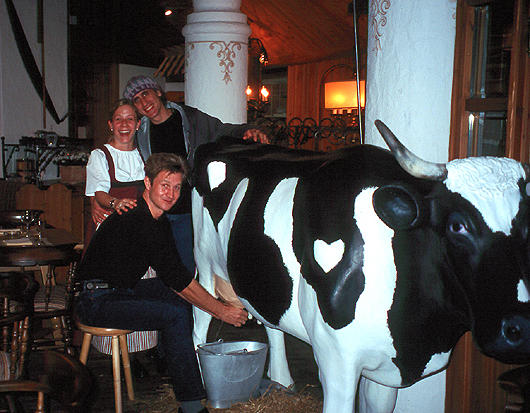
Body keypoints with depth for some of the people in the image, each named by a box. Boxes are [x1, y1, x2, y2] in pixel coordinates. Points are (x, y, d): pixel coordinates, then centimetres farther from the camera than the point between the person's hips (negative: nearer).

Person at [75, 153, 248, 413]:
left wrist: (211, 301, -3)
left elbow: (174, 275, 8)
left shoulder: (158, 219, 8)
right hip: (96, 301, -10)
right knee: (174, 314, -22)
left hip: (120, 289, 10)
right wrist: (219, 310, -19)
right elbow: (176, 276, -24)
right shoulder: (137, 220, -22)